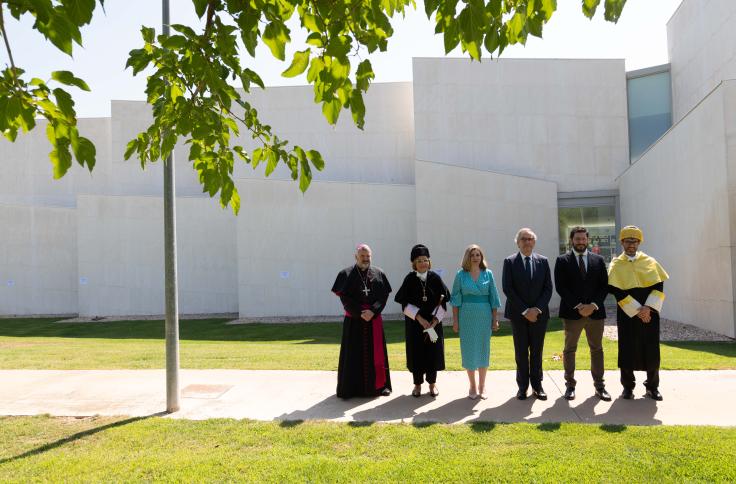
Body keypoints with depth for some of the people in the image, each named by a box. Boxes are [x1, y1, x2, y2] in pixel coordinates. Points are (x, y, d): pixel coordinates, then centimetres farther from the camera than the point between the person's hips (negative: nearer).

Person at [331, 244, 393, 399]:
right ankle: (350, 388, 7)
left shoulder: (379, 273, 7)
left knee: (376, 353, 7)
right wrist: (360, 313, -14)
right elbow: (344, 297, -6)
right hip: (353, 320, -2)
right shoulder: (346, 274, 1)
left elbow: (384, 295, 1)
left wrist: (372, 311, -14)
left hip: (374, 320, 2)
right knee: (353, 354, 1)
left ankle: (379, 384, 16)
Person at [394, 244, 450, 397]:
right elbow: (404, 303, -8)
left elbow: (443, 301, -2)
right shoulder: (410, 279, -6)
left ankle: (432, 383, 23)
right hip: (415, 323, -1)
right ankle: (417, 384, 19)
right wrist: (419, 318, -16)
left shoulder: (435, 278, -4)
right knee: (416, 352, 5)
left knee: (433, 352, 6)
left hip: (433, 322, 1)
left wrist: (435, 320, -12)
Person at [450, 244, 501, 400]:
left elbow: (493, 298, 5)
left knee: (483, 348, 7)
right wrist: (455, 320, -3)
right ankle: (472, 386, 16)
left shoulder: (488, 274, 3)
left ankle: (482, 386, 18)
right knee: (469, 349, 4)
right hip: (467, 315, -1)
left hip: (485, 315, 1)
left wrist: (495, 318, 1)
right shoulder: (461, 275, 0)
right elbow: (456, 299, 0)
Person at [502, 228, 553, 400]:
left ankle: (537, 385, 17)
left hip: (539, 313, 2)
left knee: (537, 351, 8)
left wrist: (537, 309, -10)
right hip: (518, 314, -2)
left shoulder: (543, 261, 5)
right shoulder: (509, 262, -1)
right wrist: (525, 311, -12)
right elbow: (507, 289, -7)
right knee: (521, 352, 5)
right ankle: (523, 386, 13)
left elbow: (548, 288, 2)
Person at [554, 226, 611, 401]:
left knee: (597, 349, 8)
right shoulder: (562, 261, 1)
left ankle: (599, 385, 16)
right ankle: (570, 385, 13)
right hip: (571, 312, -2)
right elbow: (560, 287, -6)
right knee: (569, 350, 4)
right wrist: (578, 306, -14)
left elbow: (604, 286, 5)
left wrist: (593, 305, -10)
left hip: (595, 312, 2)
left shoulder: (598, 260, 9)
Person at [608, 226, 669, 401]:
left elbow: (659, 287, 0)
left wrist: (648, 307, -13)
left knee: (651, 350, 5)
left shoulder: (650, 262, 7)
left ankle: (652, 386, 18)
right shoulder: (616, 265, 1)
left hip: (649, 313, 2)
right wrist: (637, 310, -14)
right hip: (627, 314, -1)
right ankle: (628, 386, 15)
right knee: (627, 350, 3)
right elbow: (618, 292, -7)